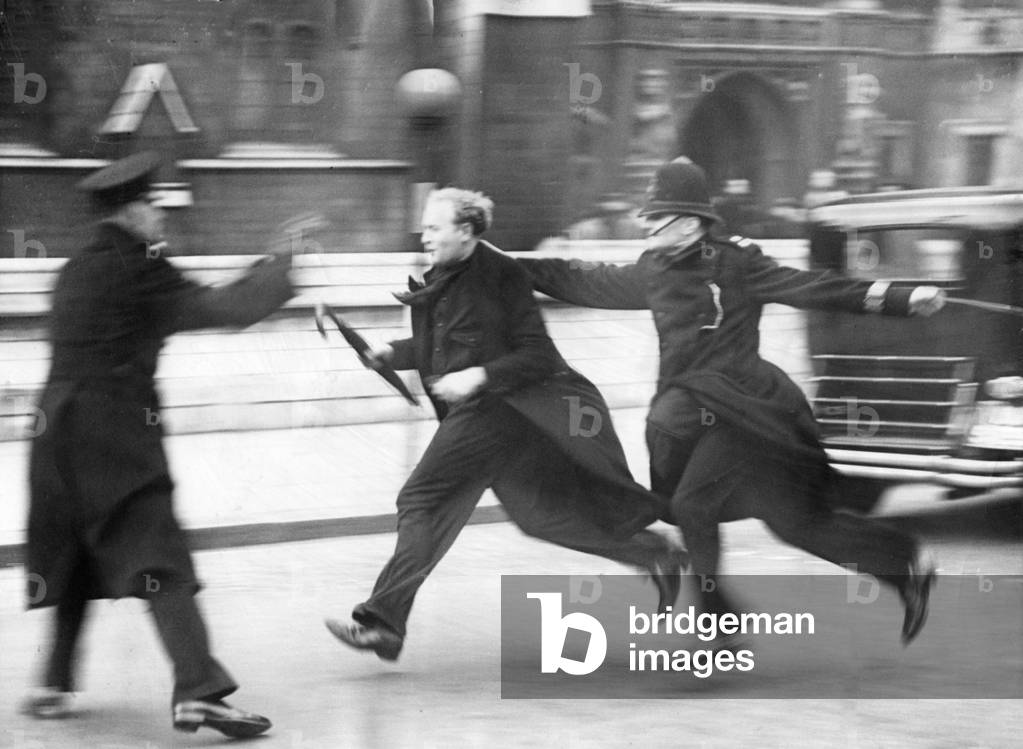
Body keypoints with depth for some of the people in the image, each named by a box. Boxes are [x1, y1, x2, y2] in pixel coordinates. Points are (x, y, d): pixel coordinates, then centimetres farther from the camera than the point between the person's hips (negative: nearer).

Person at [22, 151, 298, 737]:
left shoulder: (77, 271, 16)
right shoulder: (138, 270, -9)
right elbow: (223, 309, -11)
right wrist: (284, 267, 1)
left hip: (61, 429, 8)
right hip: (117, 431, -8)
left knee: (76, 557, 20)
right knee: (160, 563, -12)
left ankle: (56, 684, 27)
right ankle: (198, 689, -19)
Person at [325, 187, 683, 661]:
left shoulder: (499, 277, -15)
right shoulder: (440, 281, 8)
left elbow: (537, 356, -15)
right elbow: (432, 347, 22)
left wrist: (479, 376, -25)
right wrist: (391, 353, 5)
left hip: (494, 407, -9)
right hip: (469, 410, 9)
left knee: (423, 501, -13)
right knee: (543, 510, 17)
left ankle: (382, 623, -11)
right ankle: (656, 556, 29)